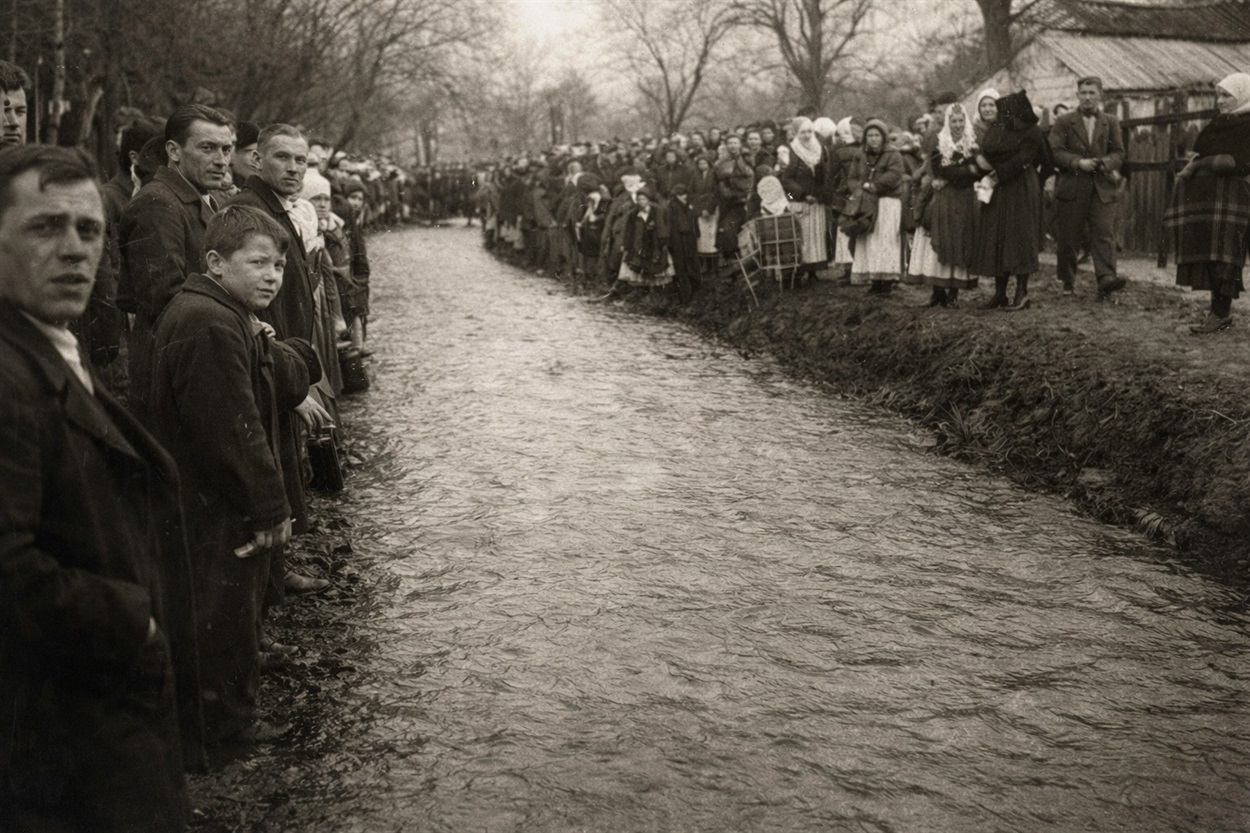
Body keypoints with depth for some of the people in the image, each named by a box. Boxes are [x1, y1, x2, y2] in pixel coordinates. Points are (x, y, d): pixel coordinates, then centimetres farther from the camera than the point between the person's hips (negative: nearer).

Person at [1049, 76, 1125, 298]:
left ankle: (1106, 278, -24)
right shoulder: (1063, 122, 7)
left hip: (1102, 188, 1)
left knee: (1104, 234, -13)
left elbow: (1118, 152, 10)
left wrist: (1105, 163, -12)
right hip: (1071, 187, -1)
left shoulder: (1111, 123, 14)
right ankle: (1068, 282, 17)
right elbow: (1055, 152, -2)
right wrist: (1078, 162, -16)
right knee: (1067, 238, 2)